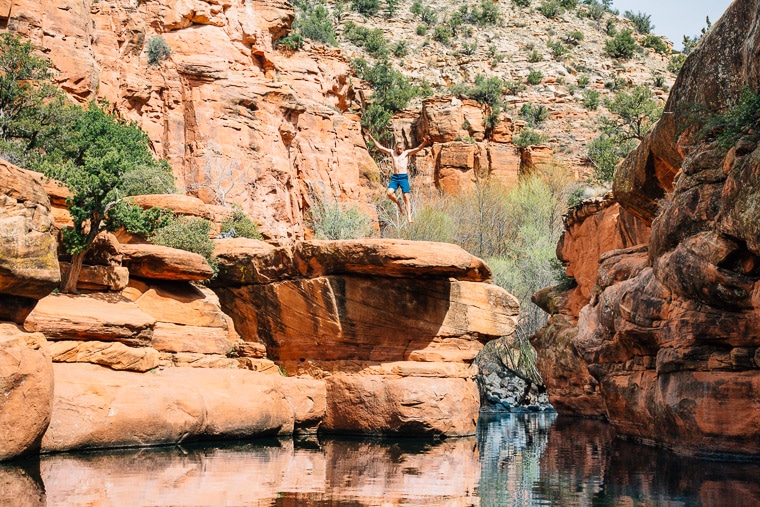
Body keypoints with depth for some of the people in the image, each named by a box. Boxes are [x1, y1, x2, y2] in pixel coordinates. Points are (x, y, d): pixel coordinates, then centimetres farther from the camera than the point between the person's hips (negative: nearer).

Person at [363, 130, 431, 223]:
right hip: (394, 177, 3)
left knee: (406, 197, -7)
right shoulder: (392, 153, 14)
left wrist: (424, 143, -23)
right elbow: (380, 147, 16)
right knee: (389, 193, -19)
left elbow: (418, 149, -5)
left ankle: (409, 218, -8)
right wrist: (371, 138, 14)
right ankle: (398, 203, 11)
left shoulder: (406, 153, 6)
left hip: (404, 177, -3)